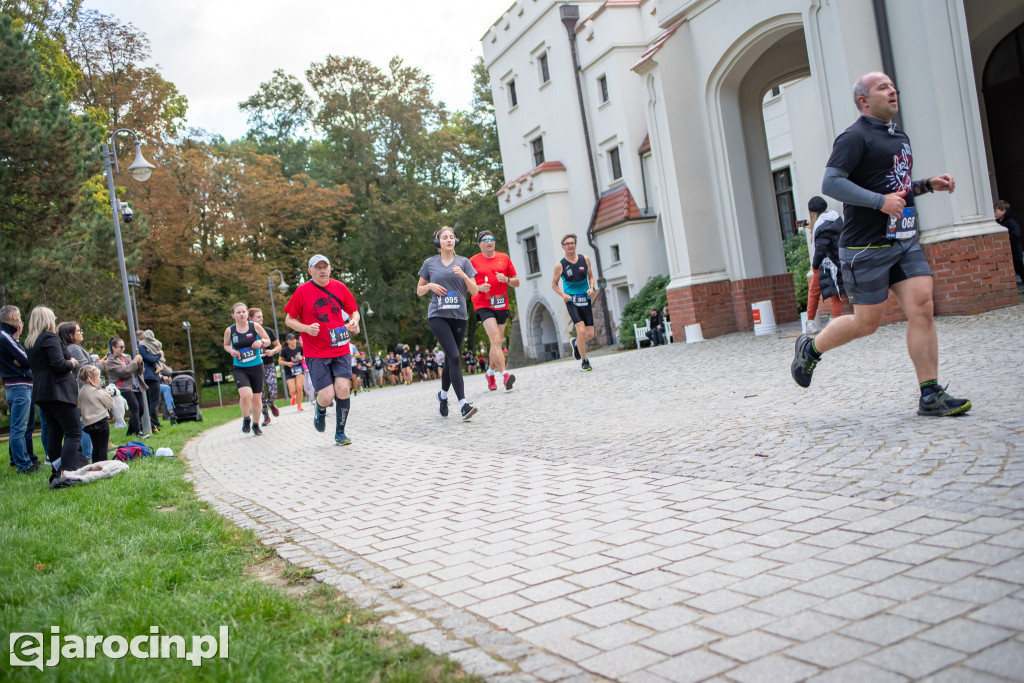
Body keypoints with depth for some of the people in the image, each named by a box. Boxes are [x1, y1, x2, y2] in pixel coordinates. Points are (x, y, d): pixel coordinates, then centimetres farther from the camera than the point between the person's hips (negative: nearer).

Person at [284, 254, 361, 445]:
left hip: (341, 349, 2)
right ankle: (320, 411, 28)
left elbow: (353, 311, 15)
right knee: (327, 396, -10)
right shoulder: (302, 291, -3)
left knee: (343, 388, -13)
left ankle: (340, 433, 4)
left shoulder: (339, 287, 4)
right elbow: (289, 320, 2)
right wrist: (307, 328, -16)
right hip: (316, 352, -2)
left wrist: (354, 322, -7)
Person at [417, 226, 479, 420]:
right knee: (454, 356, -18)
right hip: (438, 315, -3)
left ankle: (443, 395, 35)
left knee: (451, 359, 10)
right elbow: (419, 291, 15)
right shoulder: (429, 264, 7)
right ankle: (463, 404, -22)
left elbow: (474, 291, 4)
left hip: (459, 316, 3)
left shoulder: (463, 262, 9)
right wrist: (430, 285, -6)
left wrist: (463, 275, -13)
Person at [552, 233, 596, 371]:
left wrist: (591, 288, -3)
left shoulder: (585, 259, 5)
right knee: (581, 330, -19)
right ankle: (584, 360, -1)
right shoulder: (560, 265, -3)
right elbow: (554, 284, 7)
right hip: (571, 300, -3)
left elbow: (590, 276, 17)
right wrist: (563, 295, -10)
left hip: (585, 300, 4)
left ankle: (575, 343, 34)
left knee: (590, 334, -1)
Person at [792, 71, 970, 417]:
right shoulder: (855, 137, -8)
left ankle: (931, 396, -1)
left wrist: (928, 184, 13)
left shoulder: (900, 137, 20)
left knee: (922, 308, -4)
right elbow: (830, 183, -20)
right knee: (868, 321, -3)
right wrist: (880, 201, -26)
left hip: (905, 240, 8)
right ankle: (810, 348, 23)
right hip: (867, 245, -8)